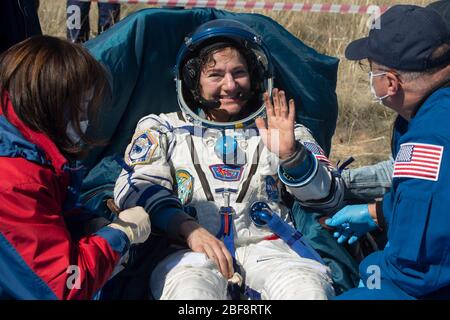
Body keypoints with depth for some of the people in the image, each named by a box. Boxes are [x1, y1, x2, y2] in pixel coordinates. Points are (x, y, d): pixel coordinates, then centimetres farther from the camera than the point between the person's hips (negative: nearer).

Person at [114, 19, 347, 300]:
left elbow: (331, 197, 11)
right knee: (189, 290, -36)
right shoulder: (163, 129, 19)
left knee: (307, 288, -32)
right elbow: (135, 187, 3)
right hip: (189, 250, -1)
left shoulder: (281, 131, 21)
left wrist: (291, 155, -8)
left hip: (268, 246, 1)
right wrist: (189, 229, -14)